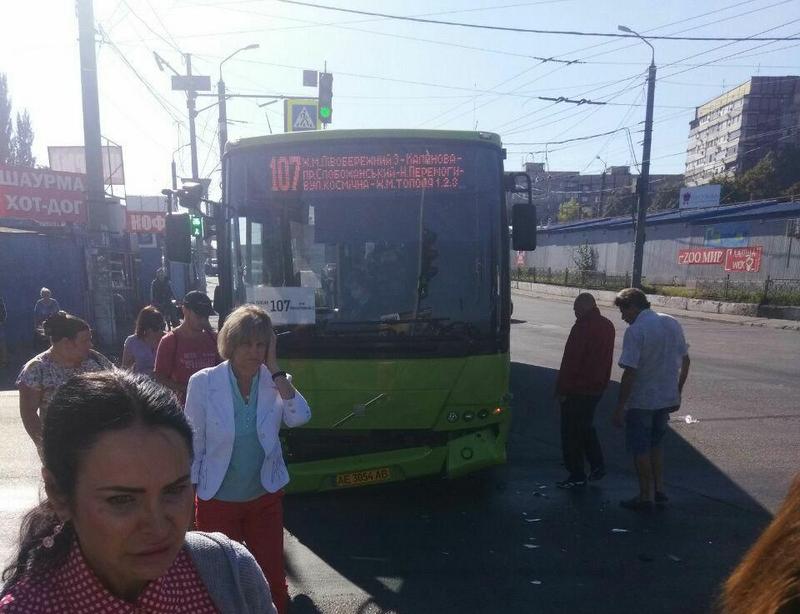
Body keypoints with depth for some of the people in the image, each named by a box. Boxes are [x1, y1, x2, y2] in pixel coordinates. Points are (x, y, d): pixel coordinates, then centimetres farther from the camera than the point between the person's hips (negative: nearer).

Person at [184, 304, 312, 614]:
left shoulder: (275, 381, -8)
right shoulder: (203, 382, -14)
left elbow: (300, 417, -25)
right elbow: (193, 445, -8)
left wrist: (274, 367, -24)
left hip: (265, 498, 2)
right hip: (217, 501, -1)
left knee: (273, 580, 14)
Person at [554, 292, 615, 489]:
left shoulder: (582, 327, -20)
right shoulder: (607, 326, 8)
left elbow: (570, 360, -20)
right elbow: (606, 359, 15)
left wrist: (562, 389, -14)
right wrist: (602, 382, 21)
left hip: (577, 389, -8)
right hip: (597, 387, 9)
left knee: (571, 432, 3)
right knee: (586, 426, 23)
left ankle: (577, 475, 8)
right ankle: (597, 465, 22)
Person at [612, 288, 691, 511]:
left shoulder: (635, 331, -18)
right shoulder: (672, 323, 5)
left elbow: (630, 372, -21)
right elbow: (685, 361, 10)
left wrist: (620, 407, -15)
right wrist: (677, 393, 19)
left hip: (641, 401, -7)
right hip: (667, 398, 7)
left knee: (640, 449, 8)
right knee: (656, 444, 23)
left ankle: (646, 497, 16)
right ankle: (659, 491, 28)